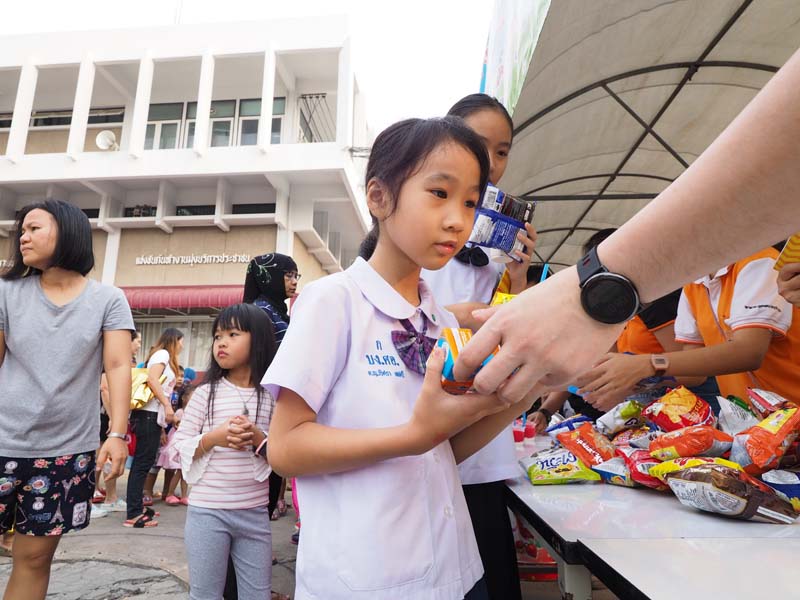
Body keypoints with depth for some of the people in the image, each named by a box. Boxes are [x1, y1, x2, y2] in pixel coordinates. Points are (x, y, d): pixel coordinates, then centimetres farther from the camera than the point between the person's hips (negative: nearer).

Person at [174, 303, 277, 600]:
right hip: (207, 511, -1)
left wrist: (258, 439, -18)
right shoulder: (205, 393, -5)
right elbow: (179, 447, -1)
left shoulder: (272, 397, -2)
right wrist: (212, 438, -19)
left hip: (255, 512, 2)